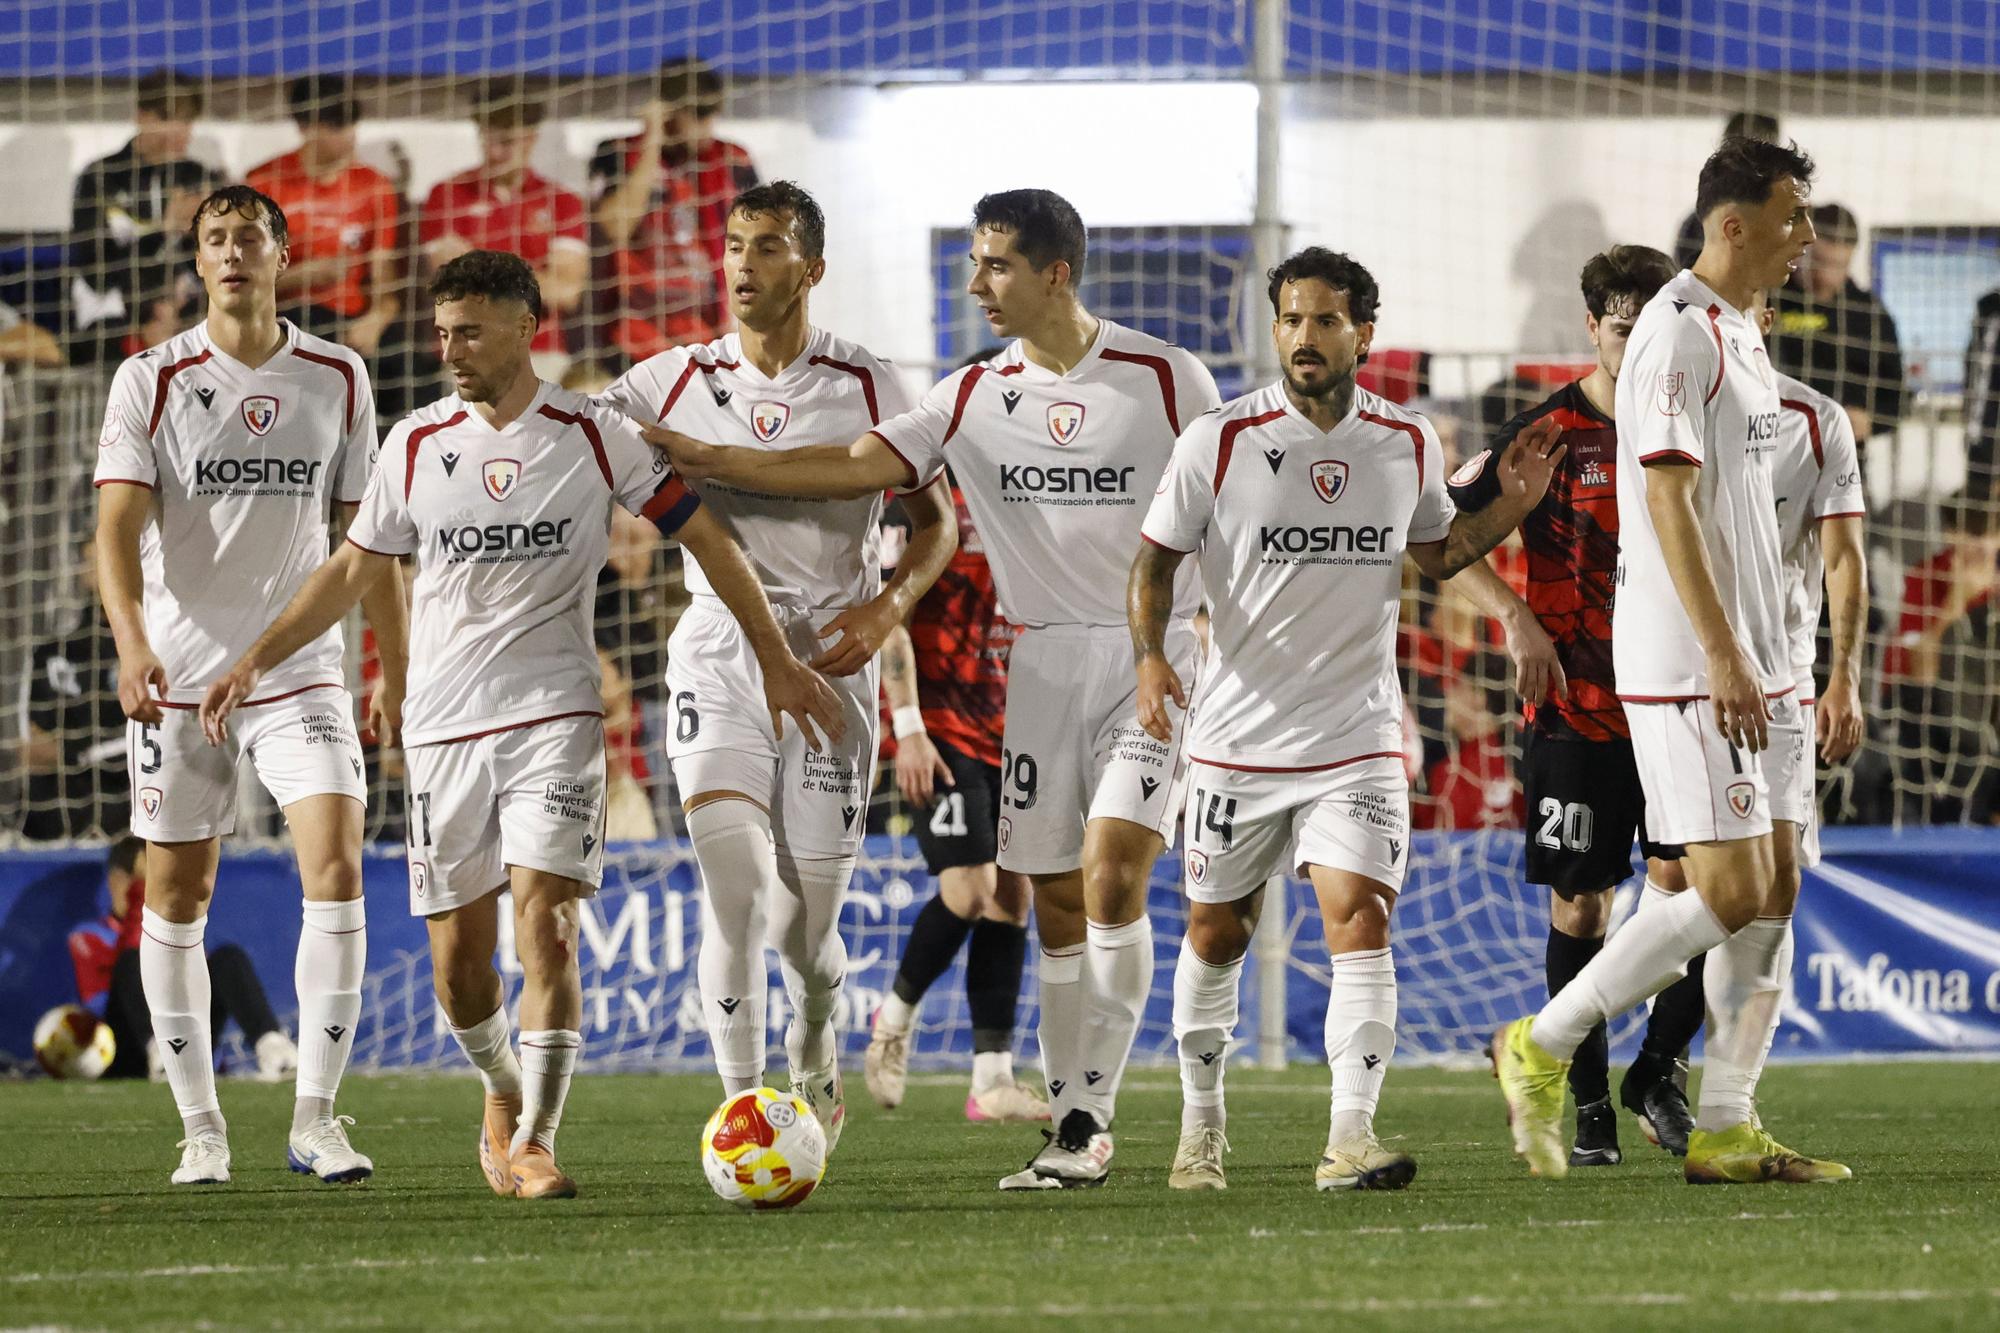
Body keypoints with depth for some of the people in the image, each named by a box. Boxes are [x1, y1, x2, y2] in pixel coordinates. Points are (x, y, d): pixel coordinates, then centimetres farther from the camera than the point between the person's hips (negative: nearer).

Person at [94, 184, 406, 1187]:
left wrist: (395, 670, 9)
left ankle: (315, 1115, -10)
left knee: (337, 868, -15)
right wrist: (132, 640, -29)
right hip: (177, 672, -1)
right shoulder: (152, 382, -4)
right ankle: (200, 1124, 16)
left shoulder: (337, 379, 4)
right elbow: (118, 523, -12)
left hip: (301, 670, 1)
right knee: (177, 897, 4)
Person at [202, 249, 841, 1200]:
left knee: (545, 917, -16)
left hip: (554, 714, -3)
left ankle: (534, 1140, -14)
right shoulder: (416, 443, 4)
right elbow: (355, 570, 14)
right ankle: (503, 1091, 33)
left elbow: (703, 535, 3)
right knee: (458, 953, 5)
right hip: (443, 723, 3)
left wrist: (775, 659, 2)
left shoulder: (594, 435, -3)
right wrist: (257, 658, 6)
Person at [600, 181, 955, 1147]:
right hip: (719, 654, 0)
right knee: (735, 885, -21)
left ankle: (816, 1046, 37)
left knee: (803, 925, 3)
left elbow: (936, 518, 8)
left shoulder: (867, 387, 2)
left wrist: (888, 606, -9)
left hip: (830, 659, 0)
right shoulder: (676, 382, 4)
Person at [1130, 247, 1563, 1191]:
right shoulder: (1219, 441, -6)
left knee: (1360, 921, -16)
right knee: (1215, 934, 10)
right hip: (1238, 737, 0)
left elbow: (1432, 551, 19)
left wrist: (1510, 505, 3)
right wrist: (1150, 656, -14)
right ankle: (1201, 1126, 30)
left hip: (1358, 739, 0)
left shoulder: (1409, 443, 3)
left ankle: (1350, 1139, -20)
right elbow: (1156, 558, 2)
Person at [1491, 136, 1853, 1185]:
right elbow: (1668, 502, -19)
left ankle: (1725, 1129, 8)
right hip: (1686, 664, -10)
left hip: (1745, 662, 10)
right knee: (1730, 893, -11)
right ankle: (1541, 1048, 1)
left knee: (1773, 885, 6)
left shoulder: (1739, 332, 17)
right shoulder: (1678, 334, -13)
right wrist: (1723, 657, -23)